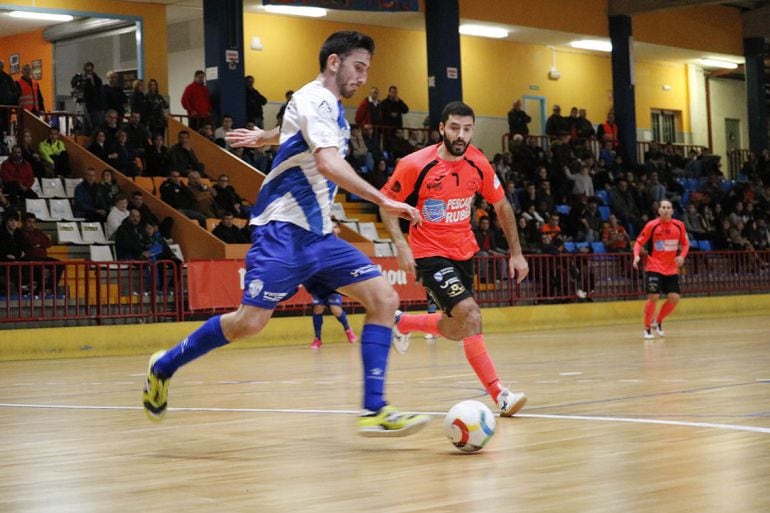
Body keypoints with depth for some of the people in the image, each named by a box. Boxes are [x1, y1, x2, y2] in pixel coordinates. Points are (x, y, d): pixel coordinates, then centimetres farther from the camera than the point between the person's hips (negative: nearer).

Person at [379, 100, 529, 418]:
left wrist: (516, 252, 6)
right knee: (470, 315, -22)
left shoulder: (478, 164, -5)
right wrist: (401, 244, -19)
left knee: (456, 331, 12)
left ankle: (403, 324, 41)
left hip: (464, 252, 6)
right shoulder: (416, 165, -17)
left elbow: (501, 205, 9)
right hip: (430, 254, -6)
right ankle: (499, 395, -18)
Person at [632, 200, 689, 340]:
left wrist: (682, 256, -7)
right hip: (654, 268, -4)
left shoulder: (679, 226, 0)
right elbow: (639, 242, -3)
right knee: (653, 297, -12)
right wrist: (637, 256, -22)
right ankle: (647, 328, 4)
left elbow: (685, 243, 12)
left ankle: (658, 322, 21)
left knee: (674, 298, -2)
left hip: (671, 269, 4)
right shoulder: (652, 225, -9)